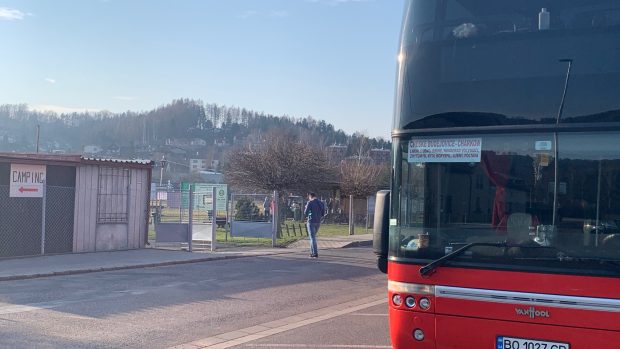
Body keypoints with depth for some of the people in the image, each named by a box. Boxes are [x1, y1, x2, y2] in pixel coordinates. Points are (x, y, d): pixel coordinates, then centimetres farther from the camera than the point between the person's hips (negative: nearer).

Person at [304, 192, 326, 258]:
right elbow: (323, 214, 13)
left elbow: (305, 213, -9)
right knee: (313, 236, 21)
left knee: (312, 238, -4)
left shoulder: (310, 203, -8)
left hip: (311, 221, -6)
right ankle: (312, 252, 22)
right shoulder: (321, 203, 10)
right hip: (318, 222, 6)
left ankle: (315, 253, -11)